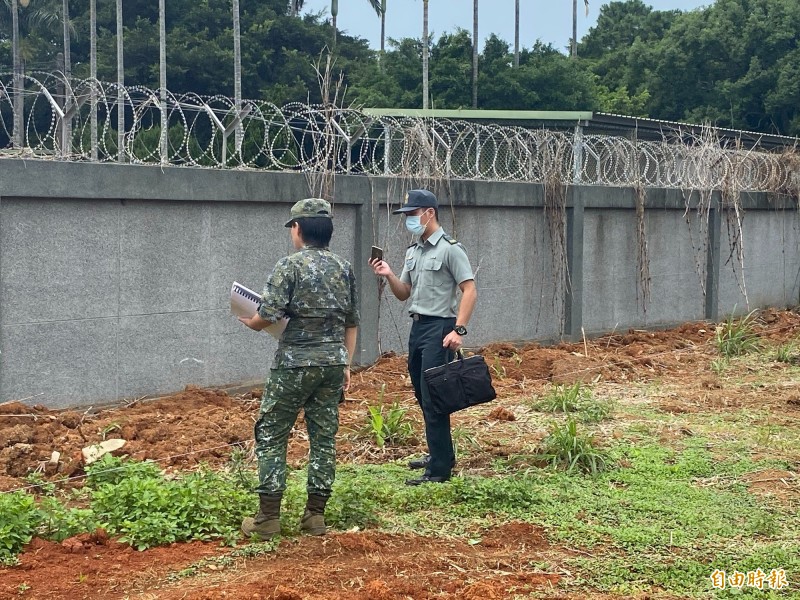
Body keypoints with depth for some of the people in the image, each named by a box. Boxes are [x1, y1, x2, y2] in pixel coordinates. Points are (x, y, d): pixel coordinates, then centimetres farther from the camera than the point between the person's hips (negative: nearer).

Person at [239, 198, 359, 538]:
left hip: (295, 363, -5)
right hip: (333, 363, 6)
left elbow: (267, 316, -16)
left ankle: (268, 518, 3)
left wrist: (249, 322, 6)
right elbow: (351, 323, 13)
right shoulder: (343, 268, 8)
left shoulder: (290, 266, -11)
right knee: (324, 437, 11)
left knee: (271, 436, 4)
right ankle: (316, 516, 14)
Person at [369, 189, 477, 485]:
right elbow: (403, 293, 18)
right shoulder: (413, 251, 14)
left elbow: (469, 290, -14)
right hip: (417, 326, 9)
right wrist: (389, 275, -2)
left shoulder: (450, 249, -10)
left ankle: (440, 469, -6)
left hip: (439, 328, -9)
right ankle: (440, 454, 28)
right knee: (422, 396, 15)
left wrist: (458, 330, -23)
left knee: (433, 399, -10)